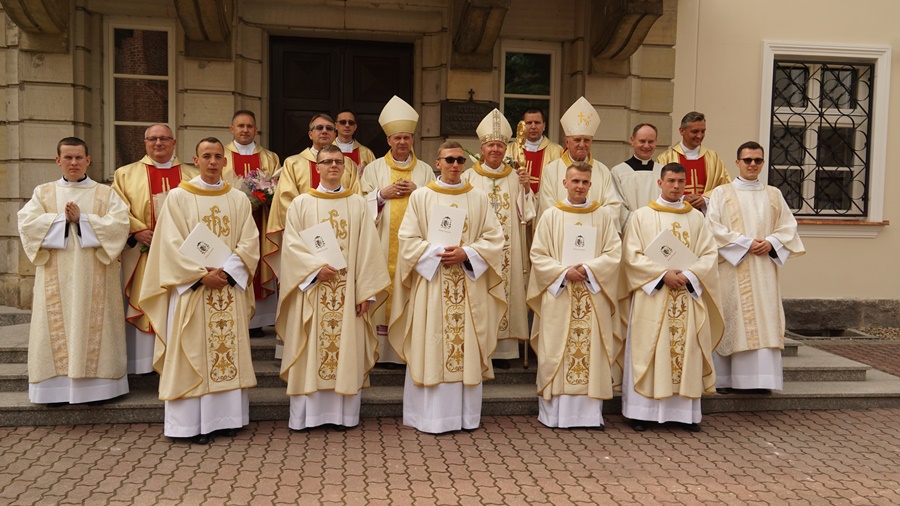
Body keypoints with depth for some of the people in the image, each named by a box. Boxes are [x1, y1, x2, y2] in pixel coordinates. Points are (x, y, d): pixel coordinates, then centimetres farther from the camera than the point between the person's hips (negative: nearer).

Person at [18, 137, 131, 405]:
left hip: (94, 277, -1)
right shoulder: (43, 192, 13)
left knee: (95, 328, -1)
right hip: (56, 277, 2)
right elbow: (26, 223, -1)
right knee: (57, 329, 0)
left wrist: (82, 219, -13)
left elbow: (120, 224, -7)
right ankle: (58, 385, 5)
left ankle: (98, 383, 4)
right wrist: (62, 219, -12)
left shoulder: (106, 193, 8)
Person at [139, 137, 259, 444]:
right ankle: (192, 423, 6)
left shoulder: (239, 199, 9)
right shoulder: (179, 197, 2)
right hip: (190, 287, -2)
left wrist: (226, 272, -12)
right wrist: (202, 275, -15)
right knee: (193, 353, -1)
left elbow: (249, 242, 2)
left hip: (230, 286, 3)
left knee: (229, 352, 4)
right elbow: (173, 244, -6)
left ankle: (226, 418, 13)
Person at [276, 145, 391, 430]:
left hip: (348, 290, 1)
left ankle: (345, 413, 12)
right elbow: (292, 245, -2)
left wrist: (365, 291, -3)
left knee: (347, 348, 3)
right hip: (312, 288, -1)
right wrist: (317, 267, -17)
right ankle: (305, 414, 9)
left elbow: (367, 249, 3)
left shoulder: (357, 204, 8)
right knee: (310, 350, 0)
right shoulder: (301, 204, 6)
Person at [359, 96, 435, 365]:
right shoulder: (375, 168, 10)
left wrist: (418, 192, -5)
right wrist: (383, 194, -9)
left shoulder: (425, 170, 13)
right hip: (383, 242, 0)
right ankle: (384, 348, 0)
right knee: (384, 289, -6)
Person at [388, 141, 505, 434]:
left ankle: (465, 414, 12)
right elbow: (408, 239, -1)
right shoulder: (421, 196, 5)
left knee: (467, 345, 3)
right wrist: (436, 254, -14)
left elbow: (494, 238, 4)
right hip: (431, 283, -1)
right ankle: (430, 415, 7)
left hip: (469, 285, 2)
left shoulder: (478, 198, 9)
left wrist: (466, 253, -11)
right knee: (430, 347, -1)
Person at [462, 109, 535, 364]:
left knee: (507, 289, 2)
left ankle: (503, 349, 10)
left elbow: (525, 214, 6)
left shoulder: (515, 178, 9)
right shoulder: (470, 177, 3)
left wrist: (527, 188, -7)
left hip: (508, 248, 2)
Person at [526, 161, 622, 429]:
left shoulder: (604, 216, 8)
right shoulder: (551, 216, 6)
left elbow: (614, 254, 1)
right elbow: (538, 255, 1)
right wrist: (564, 271, -13)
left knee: (592, 352, 0)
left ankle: (590, 413, 8)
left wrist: (588, 269, -14)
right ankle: (554, 413, 7)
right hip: (558, 295, 0)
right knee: (556, 353, -1)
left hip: (593, 295, 1)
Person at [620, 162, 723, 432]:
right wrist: (663, 274, -14)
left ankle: (687, 412, 10)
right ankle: (642, 410, 5)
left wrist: (688, 275, -12)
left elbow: (709, 254, 5)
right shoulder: (641, 216, 3)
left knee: (687, 351, 3)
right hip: (651, 295, -2)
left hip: (688, 295, 3)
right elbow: (632, 256, -5)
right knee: (649, 351, -2)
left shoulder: (696, 218, 11)